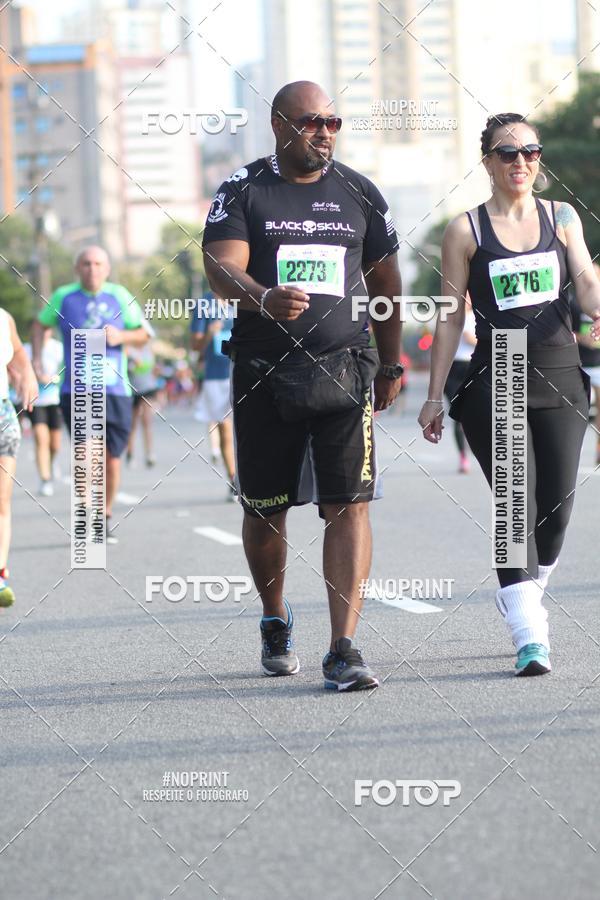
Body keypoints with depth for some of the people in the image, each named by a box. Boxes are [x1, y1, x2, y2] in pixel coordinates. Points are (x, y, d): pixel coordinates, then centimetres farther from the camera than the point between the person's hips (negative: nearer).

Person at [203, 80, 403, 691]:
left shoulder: (358, 193, 8)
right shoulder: (243, 192, 0)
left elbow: (384, 280, 18)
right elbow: (221, 267, -14)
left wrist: (390, 366, 20)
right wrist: (265, 299, -35)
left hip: (343, 371, 1)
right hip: (263, 376, -1)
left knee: (349, 505, -11)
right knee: (264, 510, 10)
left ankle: (343, 649, -12)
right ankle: (275, 622, 35)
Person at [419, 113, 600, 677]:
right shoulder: (466, 230, 4)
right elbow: (450, 316, 5)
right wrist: (434, 396, 3)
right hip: (495, 380, -3)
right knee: (518, 504, -12)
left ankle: (523, 600, 27)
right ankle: (529, 636, -13)